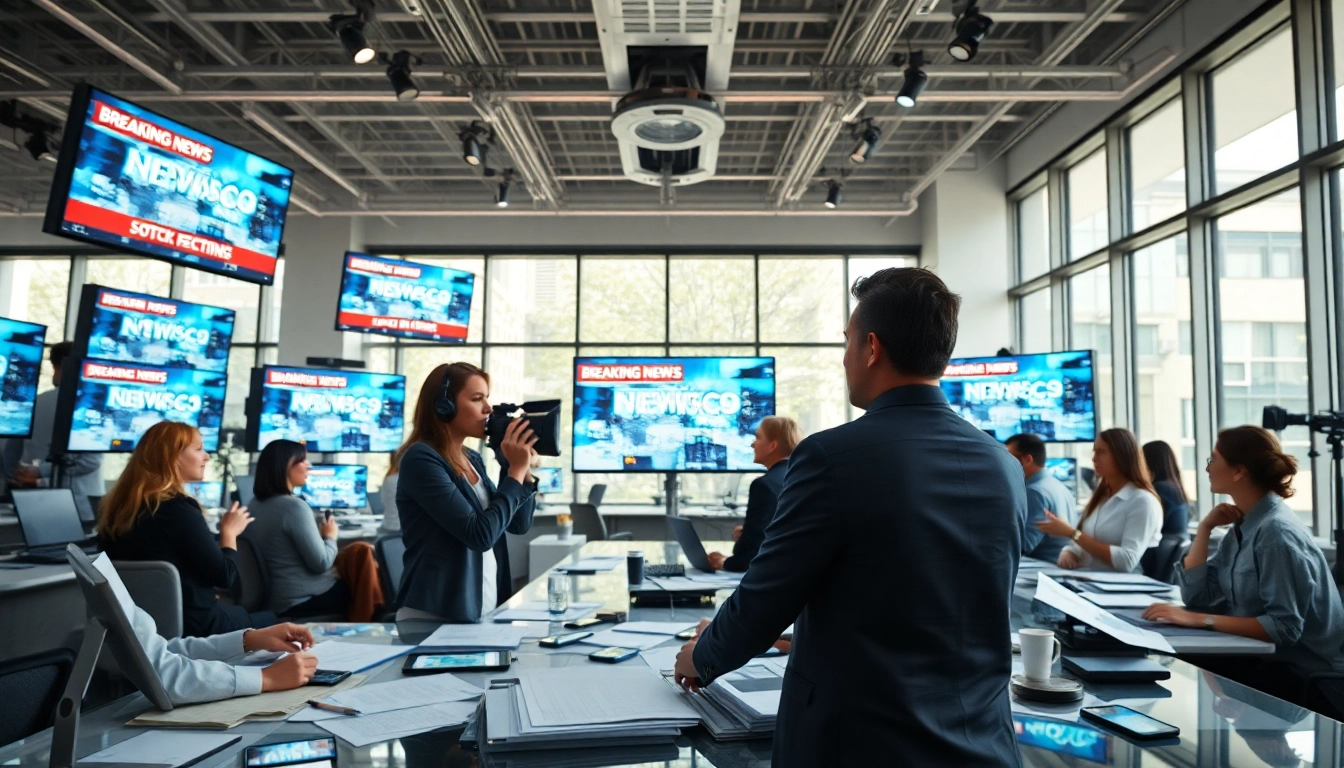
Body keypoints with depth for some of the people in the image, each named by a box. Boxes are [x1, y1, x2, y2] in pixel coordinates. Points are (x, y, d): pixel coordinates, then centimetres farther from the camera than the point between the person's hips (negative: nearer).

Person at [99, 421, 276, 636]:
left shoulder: (117, 506, 5)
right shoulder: (178, 508, -21)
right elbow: (224, 577, -17)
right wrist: (229, 531, 0)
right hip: (192, 624, -8)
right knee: (268, 619, 14)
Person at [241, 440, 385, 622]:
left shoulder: (254, 505, 7)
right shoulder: (294, 507, -21)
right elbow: (321, 564, -20)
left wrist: (321, 536, 18)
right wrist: (330, 537, -3)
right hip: (306, 600, -9)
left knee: (358, 551, 15)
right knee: (362, 555, 8)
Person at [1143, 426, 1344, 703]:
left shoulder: (1276, 532, -21)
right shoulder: (1244, 525, 5)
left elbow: (1284, 627, -26)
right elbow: (1196, 597, 1)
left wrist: (1202, 620, -29)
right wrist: (1205, 528, -3)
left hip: (1304, 674, -7)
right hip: (1263, 656, 7)